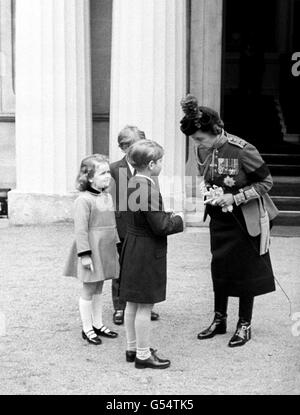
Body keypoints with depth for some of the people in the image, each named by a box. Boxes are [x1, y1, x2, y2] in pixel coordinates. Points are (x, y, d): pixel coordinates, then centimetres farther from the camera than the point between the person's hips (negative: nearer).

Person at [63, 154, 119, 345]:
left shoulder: (108, 197, 8)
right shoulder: (84, 200, -17)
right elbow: (81, 230, -19)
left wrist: (117, 244, 17)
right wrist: (85, 254, -21)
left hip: (106, 250, 7)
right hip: (92, 250, -7)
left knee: (99, 288, 16)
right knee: (89, 290, 3)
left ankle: (98, 324, 26)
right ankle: (87, 329, 13)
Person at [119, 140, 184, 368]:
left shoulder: (133, 183, 6)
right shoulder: (150, 189, -23)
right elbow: (160, 227, -22)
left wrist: (168, 216, 11)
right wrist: (179, 220, -5)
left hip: (133, 245, 10)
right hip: (148, 252, -10)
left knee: (132, 302, 17)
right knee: (145, 305, 1)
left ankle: (133, 348, 29)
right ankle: (143, 354, 10)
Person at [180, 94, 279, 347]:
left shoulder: (243, 151, -22)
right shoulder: (203, 151, -4)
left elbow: (266, 182, -15)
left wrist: (235, 198, -21)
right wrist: (212, 194, -7)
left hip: (245, 220, -6)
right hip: (219, 219, 6)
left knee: (245, 271, 5)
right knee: (219, 269, 12)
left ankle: (245, 325, 18)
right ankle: (219, 320, 27)